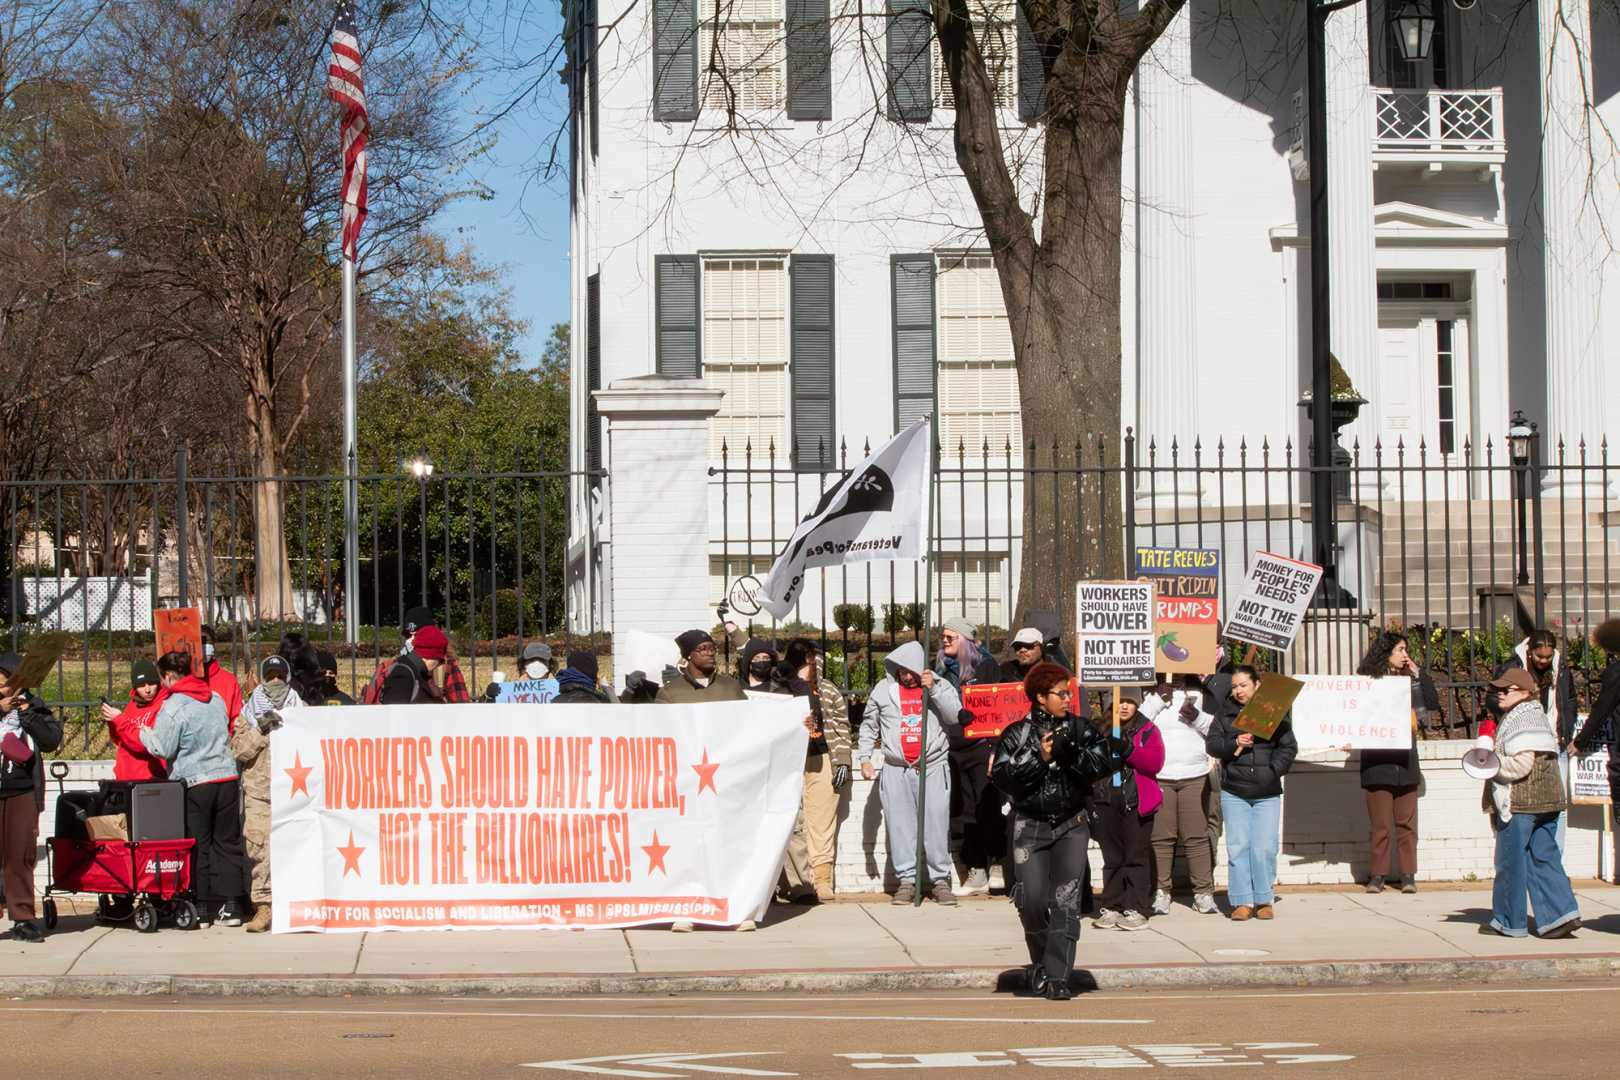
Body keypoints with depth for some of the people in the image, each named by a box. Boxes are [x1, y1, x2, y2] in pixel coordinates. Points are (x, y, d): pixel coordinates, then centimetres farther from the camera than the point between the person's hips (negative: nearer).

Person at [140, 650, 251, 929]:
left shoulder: (172, 708, -11)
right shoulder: (215, 698, 10)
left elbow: (163, 749, -10)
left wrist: (144, 734, 6)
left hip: (194, 784, -5)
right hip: (227, 779, 5)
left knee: (198, 846, 3)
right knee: (227, 843, 9)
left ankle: (202, 909, 5)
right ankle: (231, 906, 8)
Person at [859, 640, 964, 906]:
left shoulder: (940, 686, 6)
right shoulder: (883, 690, 11)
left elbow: (955, 716, -7)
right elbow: (869, 726, 17)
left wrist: (933, 689, -14)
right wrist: (865, 757, 9)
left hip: (933, 767, -1)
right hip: (896, 769, 1)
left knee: (937, 823, -4)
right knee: (900, 825, -1)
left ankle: (940, 880, 1)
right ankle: (906, 880, 3)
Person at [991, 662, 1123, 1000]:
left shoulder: (1078, 729, 5)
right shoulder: (1017, 734, 1)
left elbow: (1108, 759, -6)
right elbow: (1001, 776, -9)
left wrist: (1072, 755, -18)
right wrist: (1039, 757, -15)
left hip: (1071, 825, 1)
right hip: (1030, 825, -1)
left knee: (1066, 900, -6)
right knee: (1031, 899, -8)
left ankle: (1057, 977, -5)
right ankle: (1040, 962, 17)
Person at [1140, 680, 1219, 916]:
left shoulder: (1199, 695, 10)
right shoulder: (1151, 696, 8)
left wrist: (1197, 717, -11)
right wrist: (1158, 700, -8)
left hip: (1195, 777, 1)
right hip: (1157, 777, -1)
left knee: (1197, 836, -2)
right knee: (1160, 837, -3)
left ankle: (1203, 894, 1)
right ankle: (1160, 893, 1)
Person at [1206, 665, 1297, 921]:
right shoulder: (1225, 714, 7)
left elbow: (1288, 747, 2)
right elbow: (1211, 744, 2)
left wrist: (1273, 770, -11)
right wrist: (1234, 743, -14)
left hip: (1267, 794, -1)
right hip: (1234, 792, 1)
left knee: (1265, 848, -3)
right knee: (1238, 847, -1)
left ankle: (1263, 900, 7)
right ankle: (1242, 902, 3)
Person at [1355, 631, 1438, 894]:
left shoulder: (1409, 681, 11)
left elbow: (1433, 704, 2)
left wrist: (1418, 674, 1)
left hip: (1405, 761, 3)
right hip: (1377, 762, -3)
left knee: (1406, 822, 2)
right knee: (1379, 824, -2)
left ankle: (1407, 875, 6)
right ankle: (1377, 875, 3)